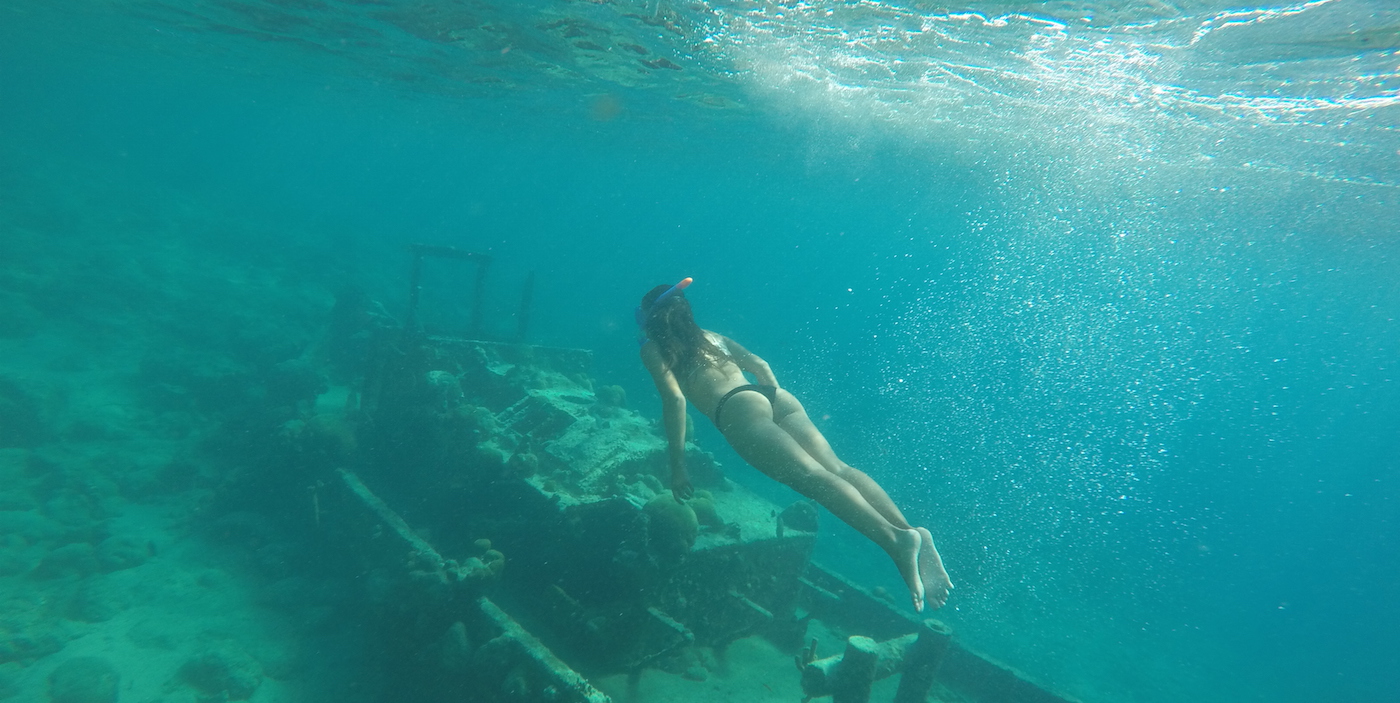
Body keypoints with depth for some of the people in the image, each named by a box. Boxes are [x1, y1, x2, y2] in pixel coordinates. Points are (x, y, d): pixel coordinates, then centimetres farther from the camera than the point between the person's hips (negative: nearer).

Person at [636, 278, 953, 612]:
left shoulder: (653, 347, 15)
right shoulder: (712, 336, 34)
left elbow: (674, 398, 1)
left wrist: (677, 465, 1)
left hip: (738, 407, -6)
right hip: (775, 395, 7)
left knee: (815, 477, -24)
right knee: (837, 468, -11)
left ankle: (895, 537, -44)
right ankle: (910, 532, -32)